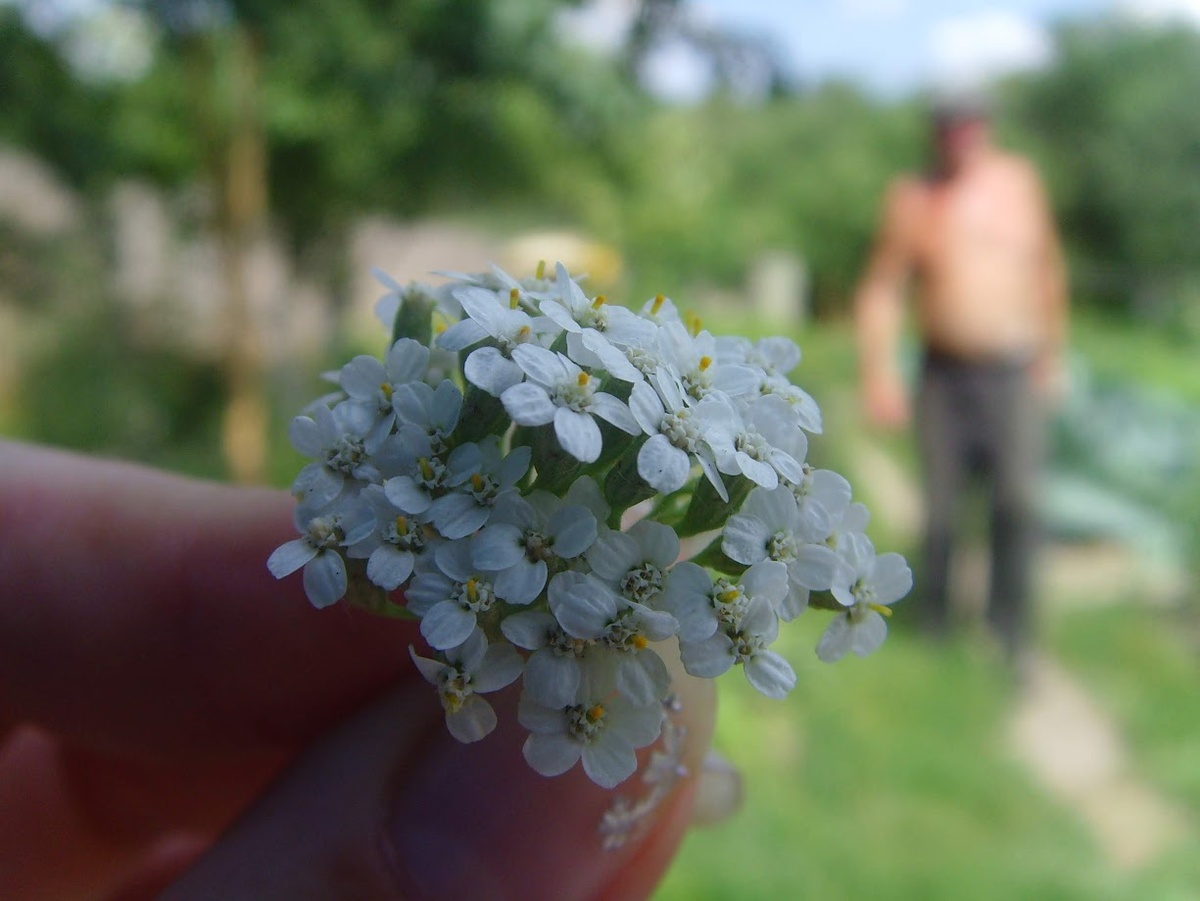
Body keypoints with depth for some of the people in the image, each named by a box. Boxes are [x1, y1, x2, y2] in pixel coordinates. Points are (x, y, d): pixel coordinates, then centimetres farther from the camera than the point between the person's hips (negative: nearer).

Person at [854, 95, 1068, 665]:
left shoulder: (1019, 181, 8)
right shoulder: (912, 199, 0)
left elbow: (1047, 269, 17)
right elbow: (881, 290, 0)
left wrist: (1051, 352, 16)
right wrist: (879, 374, -8)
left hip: (1014, 372, 2)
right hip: (945, 372, -1)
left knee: (1016, 504, -2)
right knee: (939, 508, 2)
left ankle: (1009, 638, 12)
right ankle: (933, 630, 19)